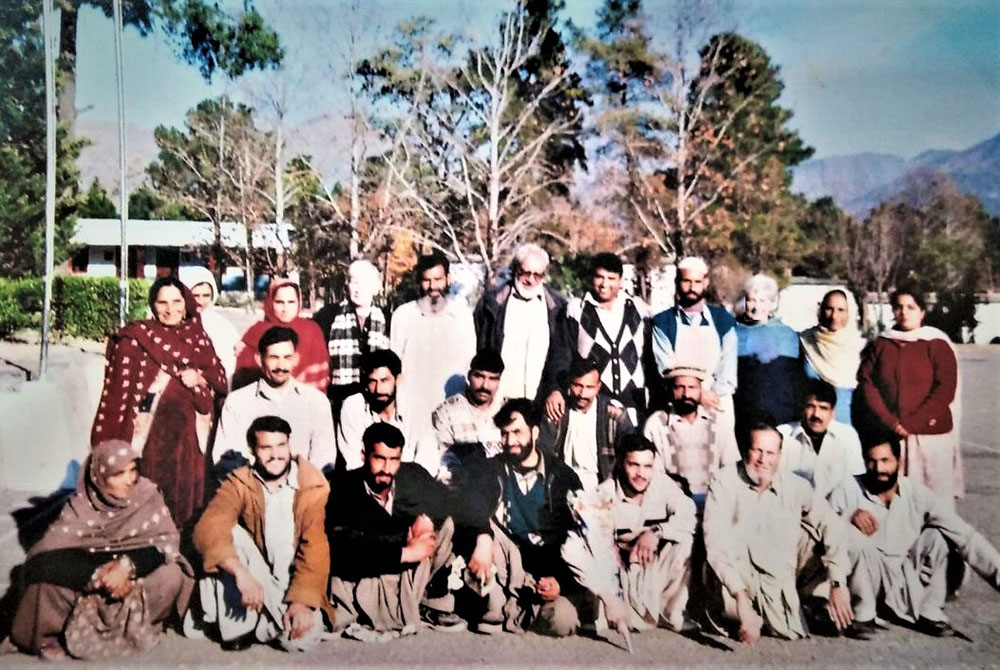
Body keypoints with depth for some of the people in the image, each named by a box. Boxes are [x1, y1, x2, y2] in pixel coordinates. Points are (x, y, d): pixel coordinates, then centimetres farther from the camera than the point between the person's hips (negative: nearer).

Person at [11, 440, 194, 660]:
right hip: (87, 590, 0)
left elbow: (167, 541, -16)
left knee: (172, 575, -29)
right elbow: (43, 554, -21)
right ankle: (48, 637, -1)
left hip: (135, 586, 0)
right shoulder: (80, 506, -11)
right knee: (47, 575, -27)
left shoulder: (148, 496, -9)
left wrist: (128, 565, -33)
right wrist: (97, 575, -32)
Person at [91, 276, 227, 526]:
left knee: (182, 497, 7)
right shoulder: (135, 339, 0)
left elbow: (220, 380, 11)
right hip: (149, 432, -3)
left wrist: (200, 379, -9)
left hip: (189, 434, 3)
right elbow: (120, 391, -2)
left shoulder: (197, 337, 11)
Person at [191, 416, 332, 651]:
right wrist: (241, 572, -39)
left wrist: (304, 600, -25)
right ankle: (239, 626, -16)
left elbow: (315, 549, -13)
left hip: (294, 583, 0)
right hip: (254, 581, 0)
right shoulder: (239, 483, -6)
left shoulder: (313, 486, -8)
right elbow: (207, 529, -23)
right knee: (232, 533, -24)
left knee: (302, 637, -27)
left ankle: (262, 624, 6)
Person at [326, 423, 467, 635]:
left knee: (444, 524, -13)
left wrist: (426, 517, -19)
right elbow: (343, 550, -23)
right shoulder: (342, 490, -16)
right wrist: (405, 553, -24)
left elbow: (444, 496, 5)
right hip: (364, 579, -5)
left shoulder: (412, 475, -6)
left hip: (409, 572, 5)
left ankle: (435, 602, -2)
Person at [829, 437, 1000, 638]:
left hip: (907, 582, 3)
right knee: (852, 534, -29)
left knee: (936, 535, -12)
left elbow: (965, 536, -8)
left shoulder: (917, 493, -7)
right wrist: (849, 515, -37)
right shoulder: (849, 490, -12)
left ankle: (929, 613, 0)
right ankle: (864, 615, -12)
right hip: (865, 582, -3)